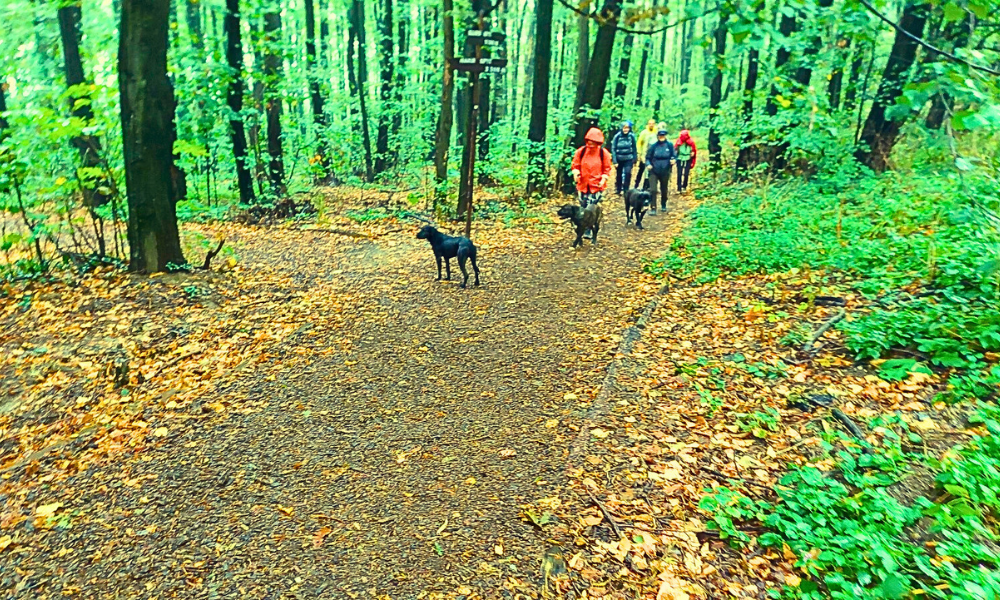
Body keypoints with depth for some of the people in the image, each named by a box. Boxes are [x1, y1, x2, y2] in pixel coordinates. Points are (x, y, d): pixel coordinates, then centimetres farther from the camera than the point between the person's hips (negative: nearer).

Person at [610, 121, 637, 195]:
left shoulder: (632, 136, -6)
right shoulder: (617, 136, -9)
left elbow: (634, 148, 3)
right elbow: (613, 149, -5)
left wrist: (634, 159, 5)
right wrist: (614, 160, -9)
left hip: (628, 159, 0)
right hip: (619, 159, 0)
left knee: (628, 173, -14)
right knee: (619, 175, 10)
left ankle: (625, 190, -1)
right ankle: (618, 189, 27)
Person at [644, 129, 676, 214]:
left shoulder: (669, 145, -2)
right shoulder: (653, 145, -4)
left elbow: (674, 155, 6)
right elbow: (648, 157, 3)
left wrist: (673, 159, -16)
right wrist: (648, 164, -15)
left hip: (665, 171, 1)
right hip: (654, 171, -1)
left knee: (664, 189, 15)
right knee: (653, 190, -13)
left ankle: (663, 205, 39)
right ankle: (653, 208, -6)